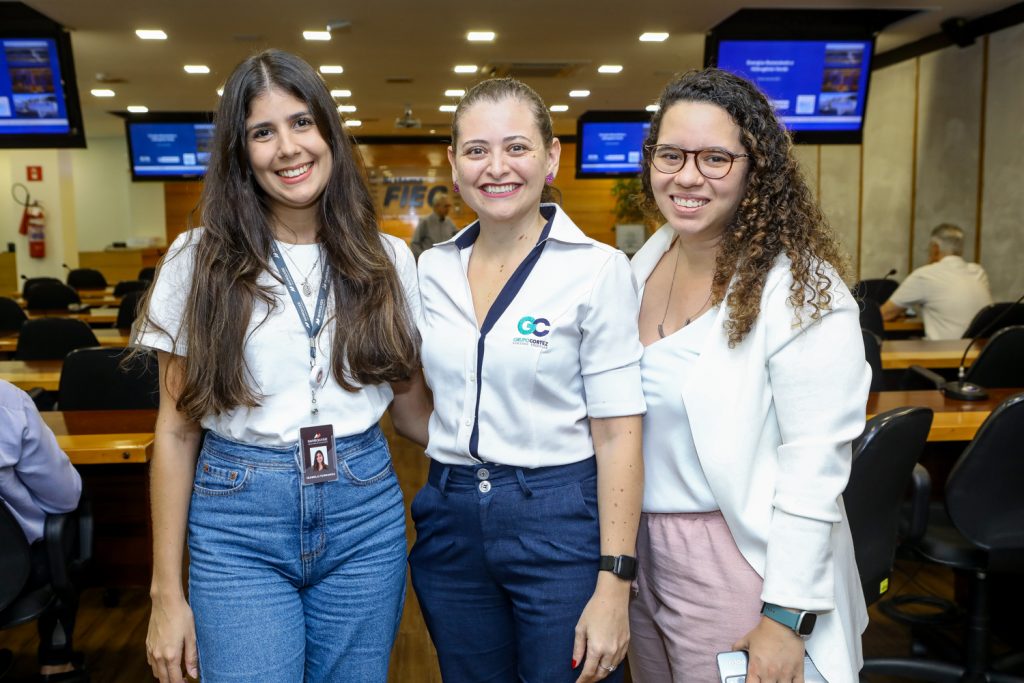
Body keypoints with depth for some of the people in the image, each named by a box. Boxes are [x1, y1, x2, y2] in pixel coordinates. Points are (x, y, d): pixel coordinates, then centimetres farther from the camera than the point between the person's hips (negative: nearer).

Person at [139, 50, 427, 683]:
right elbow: (178, 429, -1)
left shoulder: (387, 258, 3)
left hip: (364, 512, 2)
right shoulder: (200, 261, -2)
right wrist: (167, 592, -1)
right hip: (237, 518, -1)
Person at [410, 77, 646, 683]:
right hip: (450, 521, 5)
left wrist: (614, 587, -15)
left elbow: (618, 434, -12)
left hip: (559, 520, -4)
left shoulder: (598, 270, -10)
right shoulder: (433, 270, 4)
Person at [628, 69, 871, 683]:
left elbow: (815, 465, -19)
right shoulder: (648, 261, 3)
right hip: (641, 548, 7)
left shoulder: (800, 289, -17)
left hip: (737, 561, -6)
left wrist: (787, 619, -19)